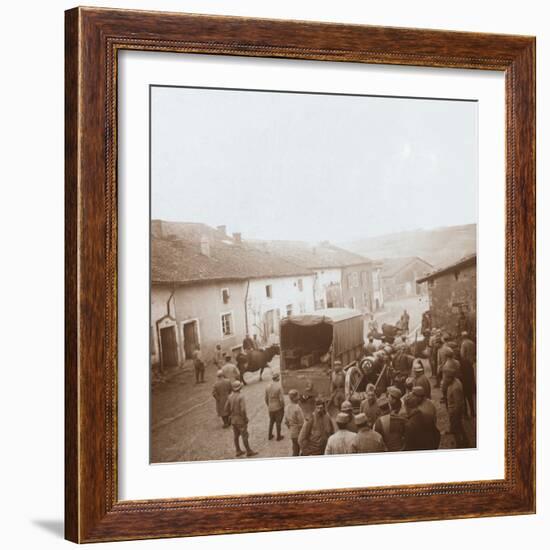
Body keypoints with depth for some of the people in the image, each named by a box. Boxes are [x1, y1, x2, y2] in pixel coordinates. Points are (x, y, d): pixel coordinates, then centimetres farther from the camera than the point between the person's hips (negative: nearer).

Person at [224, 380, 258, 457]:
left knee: (236, 435, 14)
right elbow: (243, 409, -26)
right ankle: (249, 451, 9)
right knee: (244, 436, 2)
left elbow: (227, 409, 4)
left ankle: (238, 451, 21)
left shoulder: (230, 397, -2)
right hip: (240, 420, -7)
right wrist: (246, 419, -15)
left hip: (233, 419, 7)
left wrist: (229, 416, 17)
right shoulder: (241, 397, -23)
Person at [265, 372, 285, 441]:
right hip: (278, 408, -5)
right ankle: (278, 437, 21)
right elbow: (281, 399, -21)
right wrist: (283, 408, -6)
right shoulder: (279, 387, -22)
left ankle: (270, 436, 30)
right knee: (278, 422, 11)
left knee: (271, 421, 21)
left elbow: (266, 399, 3)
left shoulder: (268, 386, -6)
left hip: (270, 408, 5)